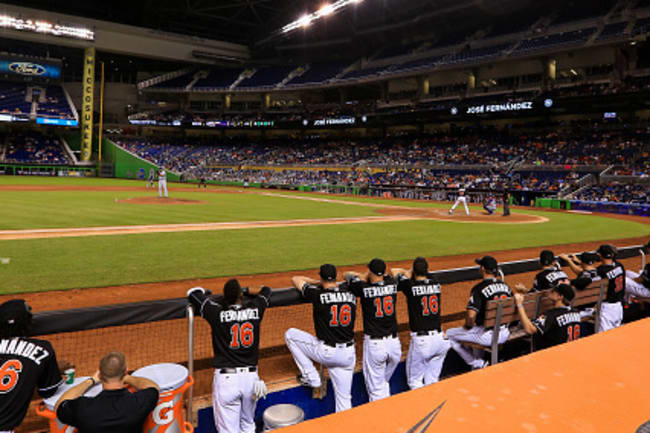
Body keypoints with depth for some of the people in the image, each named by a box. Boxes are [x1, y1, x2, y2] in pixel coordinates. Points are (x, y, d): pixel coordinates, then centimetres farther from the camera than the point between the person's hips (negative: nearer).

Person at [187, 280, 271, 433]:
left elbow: (193, 293, 6)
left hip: (226, 379, -2)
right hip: (251, 376, 3)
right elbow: (266, 290, 20)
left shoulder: (217, 312, -6)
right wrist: (246, 291, 32)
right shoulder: (255, 309, 0)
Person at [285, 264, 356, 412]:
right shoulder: (350, 294, 2)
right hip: (348, 355, 5)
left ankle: (311, 377, 15)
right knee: (344, 397, 17)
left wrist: (318, 283, 17)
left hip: (325, 352, -4)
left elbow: (295, 279, 5)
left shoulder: (318, 294, -10)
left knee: (290, 334, 15)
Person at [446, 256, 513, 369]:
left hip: (488, 336, -7)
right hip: (505, 335, 7)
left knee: (449, 334, 8)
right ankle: (478, 363, 33)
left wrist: (468, 325, -4)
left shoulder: (479, 288, -17)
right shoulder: (505, 286, 3)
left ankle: (478, 364, 10)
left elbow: (471, 315, -25)